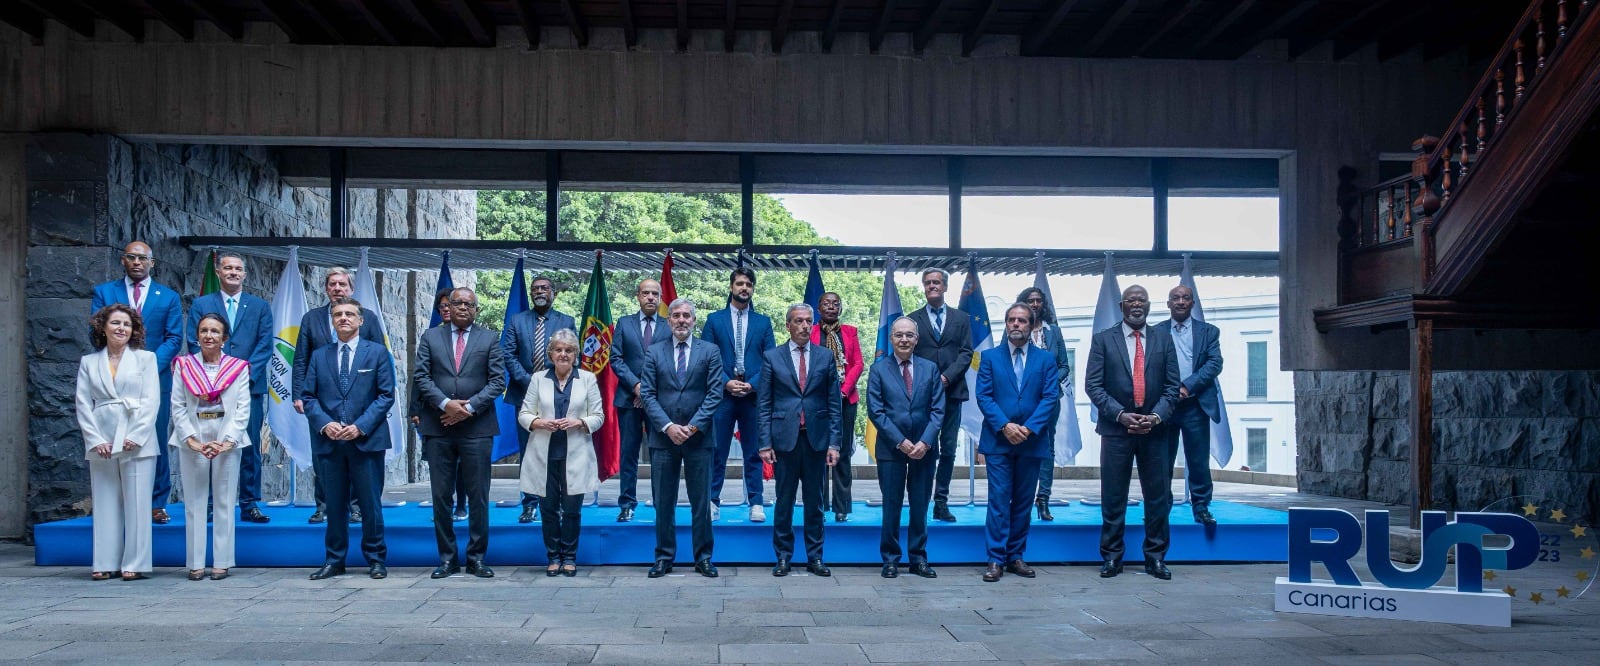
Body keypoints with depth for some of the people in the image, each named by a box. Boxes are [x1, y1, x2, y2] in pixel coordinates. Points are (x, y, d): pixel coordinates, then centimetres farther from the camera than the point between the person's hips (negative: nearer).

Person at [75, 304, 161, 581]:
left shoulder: (146, 358, 8)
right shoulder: (88, 362, 12)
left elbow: (151, 402, 0)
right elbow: (83, 404, 6)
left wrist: (135, 438, -10)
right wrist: (96, 440, -6)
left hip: (137, 443, -2)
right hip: (100, 444, 2)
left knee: (137, 504, -3)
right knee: (105, 504, 4)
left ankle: (136, 564, 1)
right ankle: (106, 563, 9)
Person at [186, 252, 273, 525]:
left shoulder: (260, 306, 11)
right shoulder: (200, 305, 10)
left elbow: (265, 346, 4)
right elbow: (195, 343, 3)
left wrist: (246, 374, -10)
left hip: (249, 386, 1)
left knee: (250, 447, 1)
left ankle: (250, 505, 6)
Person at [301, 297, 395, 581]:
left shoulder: (377, 353, 4)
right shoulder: (319, 355, 12)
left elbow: (386, 395, -1)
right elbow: (308, 395, 8)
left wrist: (360, 426, -12)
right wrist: (324, 423, -9)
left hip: (366, 439, -2)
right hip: (329, 441, 3)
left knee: (370, 504, 2)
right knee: (334, 504, 8)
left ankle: (376, 559, 12)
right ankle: (334, 560, 17)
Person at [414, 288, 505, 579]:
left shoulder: (490, 338, 7)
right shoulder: (430, 337, 10)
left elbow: (497, 380, 0)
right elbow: (420, 376, 2)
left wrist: (469, 407, -11)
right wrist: (445, 404, -13)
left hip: (477, 427, -1)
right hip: (438, 427, 1)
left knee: (478, 496, 2)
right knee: (441, 495, 5)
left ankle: (476, 557, 11)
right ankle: (447, 557, 14)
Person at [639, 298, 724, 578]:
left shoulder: (710, 351, 4)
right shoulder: (654, 352, 7)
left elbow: (714, 393, -3)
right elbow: (647, 394, 1)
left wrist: (693, 426, -12)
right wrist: (668, 426, -12)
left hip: (698, 437, -1)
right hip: (663, 438, 1)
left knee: (701, 502, 4)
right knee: (663, 502, 6)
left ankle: (703, 558, 12)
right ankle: (664, 557, 15)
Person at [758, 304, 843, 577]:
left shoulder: (825, 357, 7)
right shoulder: (772, 357, 4)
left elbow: (834, 404, 6)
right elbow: (763, 404, 2)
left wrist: (834, 443, -1)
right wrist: (765, 443, -4)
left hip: (816, 438, 1)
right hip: (785, 439, -1)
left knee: (815, 501, 7)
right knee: (784, 501, 4)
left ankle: (815, 557, 15)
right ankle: (783, 557, 14)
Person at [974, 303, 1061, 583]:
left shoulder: (1045, 360, 8)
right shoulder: (989, 356, 6)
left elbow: (1051, 398, -1)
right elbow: (983, 396, -2)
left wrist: (1029, 428, -14)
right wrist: (1004, 426, -15)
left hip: (1031, 442, 2)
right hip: (998, 441, -1)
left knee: (1024, 502, 8)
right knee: (999, 501, -4)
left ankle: (1016, 556, 16)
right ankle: (996, 559, -1)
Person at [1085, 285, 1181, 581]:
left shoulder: (1163, 341, 9)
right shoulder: (1103, 339, 3)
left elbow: (1172, 386, 5)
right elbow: (1093, 385, -3)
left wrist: (1156, 416, -10)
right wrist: (1120, 415, -13)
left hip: (1154, 429, 2)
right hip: (1116, 429, -2)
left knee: (1158, 498, 5)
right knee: (1113, 498, 3)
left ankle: (1155, 557, 16)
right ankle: (1111, 557, 13)